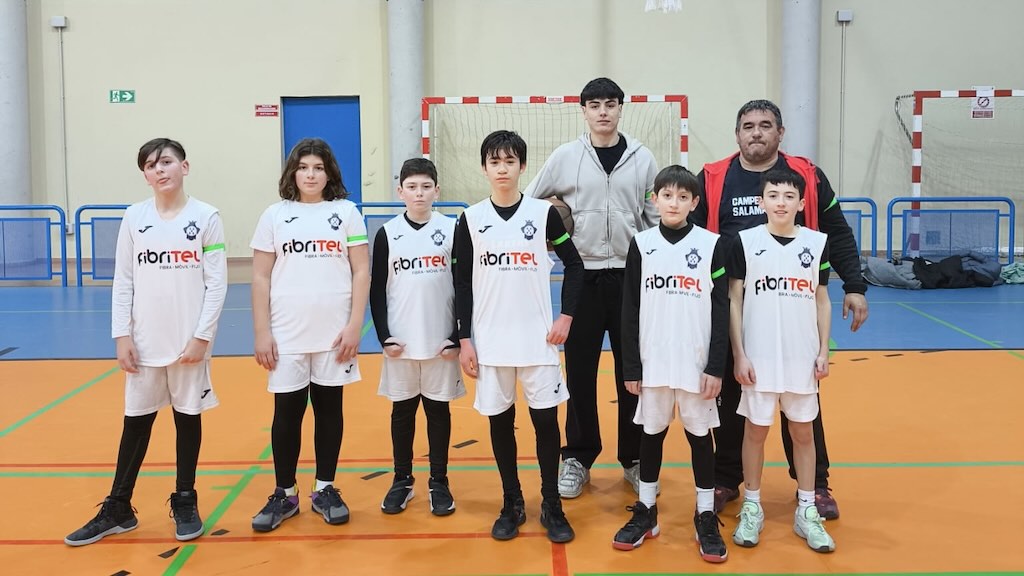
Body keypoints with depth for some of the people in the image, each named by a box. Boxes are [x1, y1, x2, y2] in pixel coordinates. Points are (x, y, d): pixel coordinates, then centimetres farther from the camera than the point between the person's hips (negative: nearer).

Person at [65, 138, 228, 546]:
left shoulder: (206, 217, -5)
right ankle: (117, 509, 19)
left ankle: (185, 503, 23)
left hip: (190, 342, -2)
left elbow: (217, 282, -6)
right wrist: (121, 336, -2)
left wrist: (202, 336, -11)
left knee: (188, 418, 9)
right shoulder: (134, 217, 2)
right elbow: (123, 281, 4)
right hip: (144, 342, 2)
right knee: (136, 422, 8)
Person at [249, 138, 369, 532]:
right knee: (287, 412, 5)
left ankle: (325, 489, 21)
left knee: (329, 409, 9)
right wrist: (261, 333, -3)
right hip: (286, 335, 0)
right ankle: (284, 494, 17)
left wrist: (355, 326, -7)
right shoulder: (275, 215, 4)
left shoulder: (346, 212, 2)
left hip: (334, 334, 0)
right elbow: (260, 278, 3)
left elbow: (361, 272, 0)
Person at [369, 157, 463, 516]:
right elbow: (377, 289, 3)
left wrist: (458, 337, -5)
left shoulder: (452, 229, -2)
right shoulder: (387, 233, 1)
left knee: (438, 408, 8)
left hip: (441, 341, -1)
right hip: (400, 342, 1)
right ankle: (402, 480, 22)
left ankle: (438, 482, 19)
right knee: (402, 409, 10)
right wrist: (384, 337, -5)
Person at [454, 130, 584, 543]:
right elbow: (462, 283, 3)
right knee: (500, 421, 8)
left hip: (537, 338, -1)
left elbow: (574, 265, 7)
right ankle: (512, 504, 22)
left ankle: (552, 506, 15)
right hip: (489, 340, 1)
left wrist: (566, 316, -2)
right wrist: (464, 340, -1)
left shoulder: (544, 213, -1)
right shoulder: (471, 219, 1)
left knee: (545, 418, 1)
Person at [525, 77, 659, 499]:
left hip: (631, 275, 1)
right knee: (580, 372, 5)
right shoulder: (566, 156, 1)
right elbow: (529, 203, 8)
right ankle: (577, 458, 17)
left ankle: (634, 458, 20)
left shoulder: (642, 158, 3)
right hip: (581, 275, 0)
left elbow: (657, 218, 6)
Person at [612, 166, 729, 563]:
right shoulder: (641, 244, 1)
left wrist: (716, 367, -7)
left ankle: (706, 518, 18)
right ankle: (645, 511, 24)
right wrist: (631, 366, -1)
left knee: (700, 434, 7)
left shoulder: (712, 245, -3)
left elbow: (721, 311, -2)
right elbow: (629, 309, 2)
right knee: (652, 433, 11)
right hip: (652, 362, 1)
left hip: (697, 363, -1)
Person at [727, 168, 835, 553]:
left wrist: (823, 352, 2)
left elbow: (822, 301, 8)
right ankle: (752, 508, 20)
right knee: (755, 431, 7)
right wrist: (739, 355, -6)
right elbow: (733, 300, -2)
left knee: (803, 432, 10)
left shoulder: (817, 243, 2)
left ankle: (807, 511, 20)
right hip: (758, 357, -2)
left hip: (802, 358, 2)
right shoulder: (745, 241, -4)